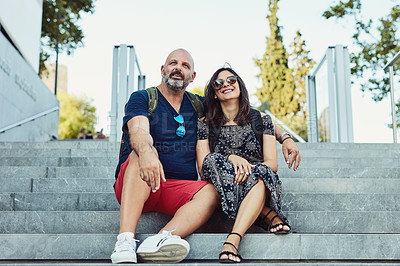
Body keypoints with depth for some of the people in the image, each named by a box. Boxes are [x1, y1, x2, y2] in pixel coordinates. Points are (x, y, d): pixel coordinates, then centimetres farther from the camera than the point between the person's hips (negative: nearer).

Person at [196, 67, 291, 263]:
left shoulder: (261, 120, 10)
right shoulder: (206, 124, 10)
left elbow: (272, 164, 1)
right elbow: (203, 168, 0)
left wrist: (248, 167, -21)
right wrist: (230, 159, -19)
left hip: (260, 183, 0)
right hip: (220, 190, 1)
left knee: (260, 172, -35)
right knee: (214, 160, -30)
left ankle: (232, 240, -49)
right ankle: (269, 215, -25)